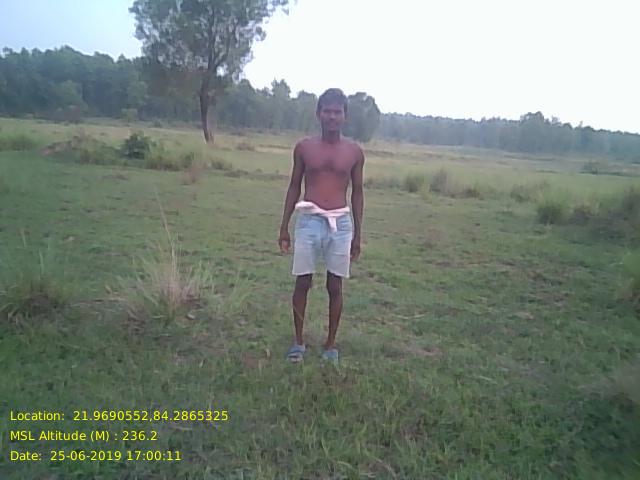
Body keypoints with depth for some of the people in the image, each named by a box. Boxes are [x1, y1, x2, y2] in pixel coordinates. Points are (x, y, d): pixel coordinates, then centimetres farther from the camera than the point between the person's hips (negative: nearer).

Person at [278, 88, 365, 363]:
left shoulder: (354, 152, 3)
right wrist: (284, 226, 5)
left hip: (341, 223, 0)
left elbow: (357, 193, 8)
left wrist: (357, 234, 6)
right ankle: (298, 341, 21)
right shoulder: (304, 148, 3)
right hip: (309, 221, 0)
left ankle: (331, 345, 21)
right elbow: (294, 187, 8)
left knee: (335, 286, 7)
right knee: (302, 283, 5)